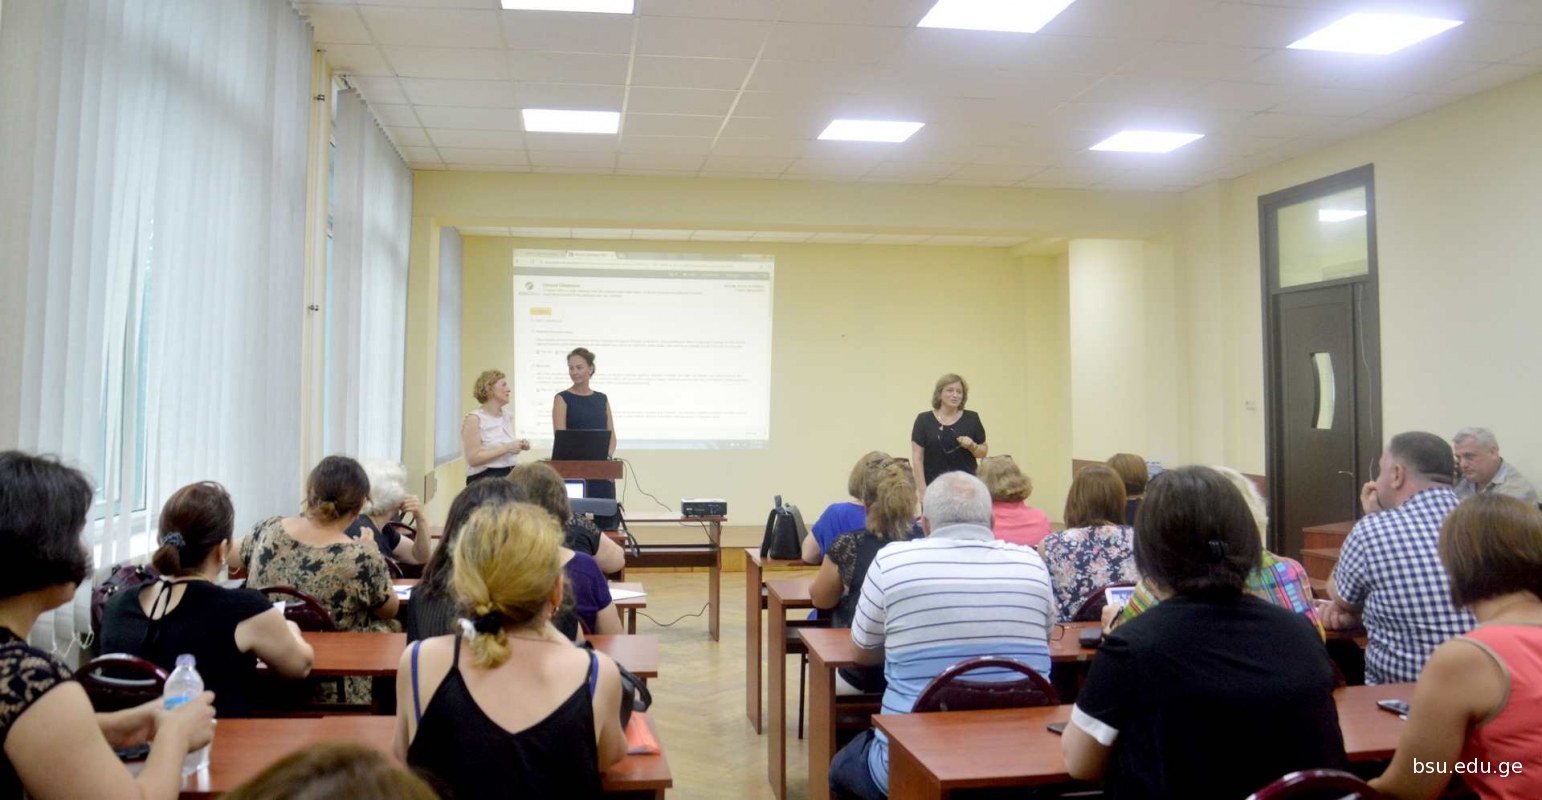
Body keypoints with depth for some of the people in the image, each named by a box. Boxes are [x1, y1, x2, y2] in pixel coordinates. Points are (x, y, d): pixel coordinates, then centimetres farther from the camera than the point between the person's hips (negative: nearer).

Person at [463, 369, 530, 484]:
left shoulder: (507, 417, 12)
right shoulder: (474, 418, -7)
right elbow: (473, 459, -16)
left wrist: (519, 446, 5)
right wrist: (506, 448, -18)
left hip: (510, 476, 7)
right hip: (486, 478, -7)